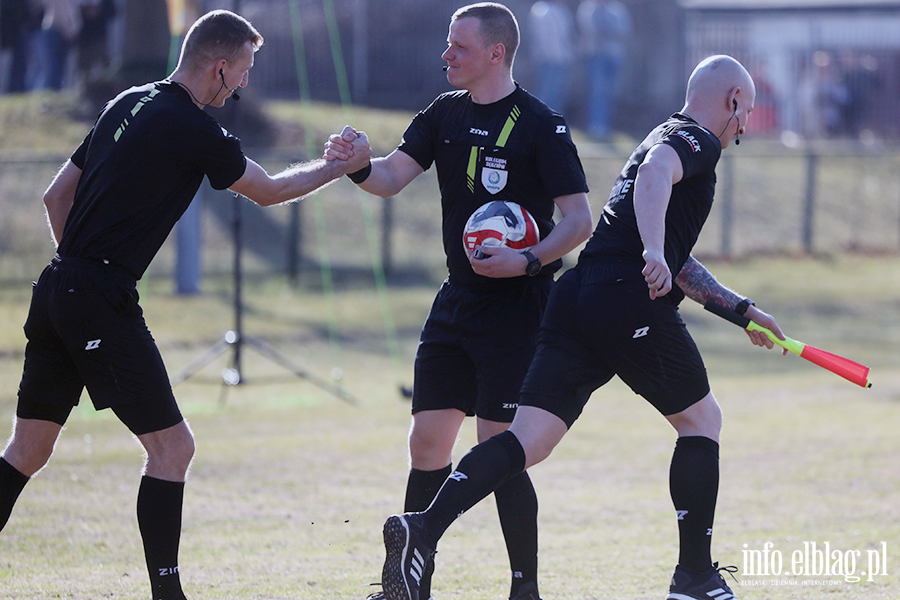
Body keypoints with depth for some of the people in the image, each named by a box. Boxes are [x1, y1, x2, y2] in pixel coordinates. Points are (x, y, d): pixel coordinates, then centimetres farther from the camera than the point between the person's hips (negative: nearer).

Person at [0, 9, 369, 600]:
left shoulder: (129, 105, 15)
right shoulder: (194, 130, -10)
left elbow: (56, 195, 20)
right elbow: (269, 190, 5)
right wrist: (341, 165, 19)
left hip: (58, 287, 9)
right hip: (103, 302, -9)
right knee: (172, 446, -2)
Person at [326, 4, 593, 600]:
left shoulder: (540, 125, -11)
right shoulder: (445, 115, 9)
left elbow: (579, 220, -11)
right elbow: (392, 177, -1)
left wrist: (529, 261, -26)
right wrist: (358, 165, -22)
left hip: (517, 305, -7)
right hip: (458, 300, 7)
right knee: (427, 444, 7)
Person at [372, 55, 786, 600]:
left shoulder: (668, 137, 32)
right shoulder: (698, 141, 2)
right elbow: (654, 172, -23)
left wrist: (742, 308, 41)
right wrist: (654, 253, -37)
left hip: (576, 298, 8)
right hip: (631, 302, -8)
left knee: (529, 439, -4)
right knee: (702, 418, 12)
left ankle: (422, 530, -24)